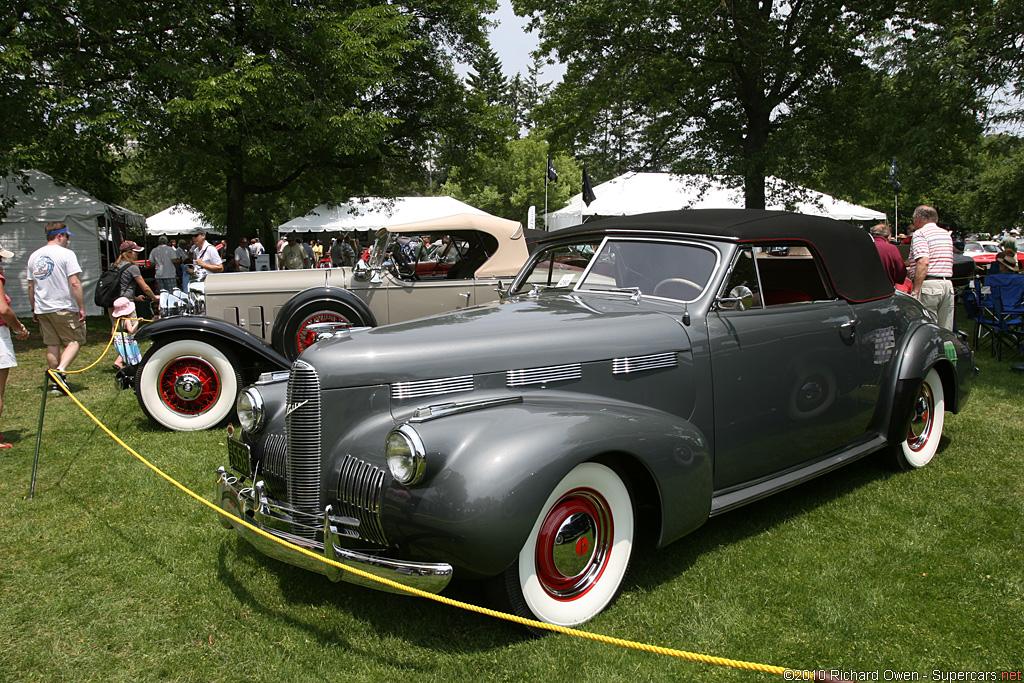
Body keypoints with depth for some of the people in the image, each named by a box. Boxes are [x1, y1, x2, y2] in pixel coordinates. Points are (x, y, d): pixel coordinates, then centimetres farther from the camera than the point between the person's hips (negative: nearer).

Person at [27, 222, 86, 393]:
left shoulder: (34, 256, 11)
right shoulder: (66, 254, -9)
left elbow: (31, 286, 15)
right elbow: (74, 283, -16)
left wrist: (34, 309, 22)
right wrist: (81, 307, -12)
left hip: (42, 309, 6)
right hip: (65, 308, -6)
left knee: (52, 344, 12)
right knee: (74, 342, 3)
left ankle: (57, 383, 13)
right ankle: (61, 370, -19)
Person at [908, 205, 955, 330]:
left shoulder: (920, 234, -5)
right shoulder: (946, 234, 21)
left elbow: (923, 262, -19)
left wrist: (915, 292, -21)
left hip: (928, 285, -8)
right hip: (948, 285, 8)